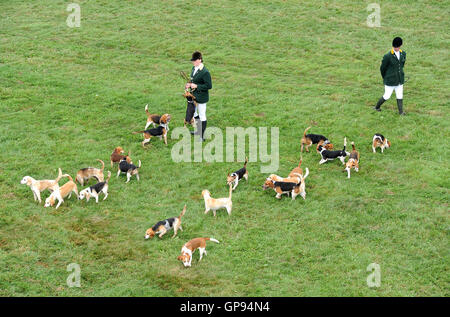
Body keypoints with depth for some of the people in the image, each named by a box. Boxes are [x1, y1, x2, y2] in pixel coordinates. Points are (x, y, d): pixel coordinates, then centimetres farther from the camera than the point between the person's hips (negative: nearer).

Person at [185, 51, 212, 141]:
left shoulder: (205, 72, -24)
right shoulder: (194, 68, 3)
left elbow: (209, 86, -22)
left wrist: (196, 86, -24)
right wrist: (190, 84, -2)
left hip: (201, 97, -10)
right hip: (194, 96, 10)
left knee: (202, 116, 3)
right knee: (193, 113, 24)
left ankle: (202, 136, 13)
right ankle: (198, 130, 44)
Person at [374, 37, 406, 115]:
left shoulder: (403, 53, -1)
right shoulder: (388, 56, -20)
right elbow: (382, 68, -7)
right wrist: (385, 78, 7)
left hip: (399, 79, 5)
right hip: (390, 80, -5)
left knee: (400, 96, 8)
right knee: (387, 96, 5)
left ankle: (401, 111, 17)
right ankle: (377, 107, 27)